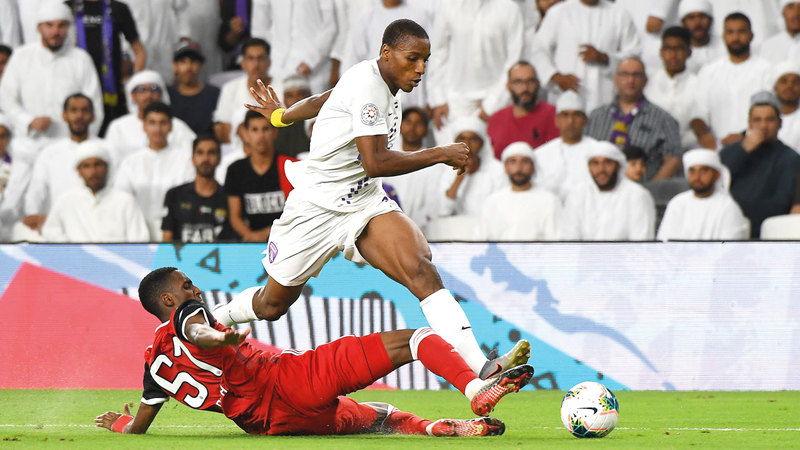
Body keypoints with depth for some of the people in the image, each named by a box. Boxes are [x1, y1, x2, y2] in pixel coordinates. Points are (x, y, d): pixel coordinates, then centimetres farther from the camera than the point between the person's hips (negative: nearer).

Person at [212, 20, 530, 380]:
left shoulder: (379, 82, 6)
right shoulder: (367, 85, -22)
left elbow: (320, 101, 26)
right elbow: (375, 162, -31)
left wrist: (281, 116, 44)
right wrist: (441, 155, -24)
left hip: (366, 203, 7)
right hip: (315, 211, -7)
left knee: (420, 269, -22)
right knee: (272, 305, 10)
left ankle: (480, 367, -37)